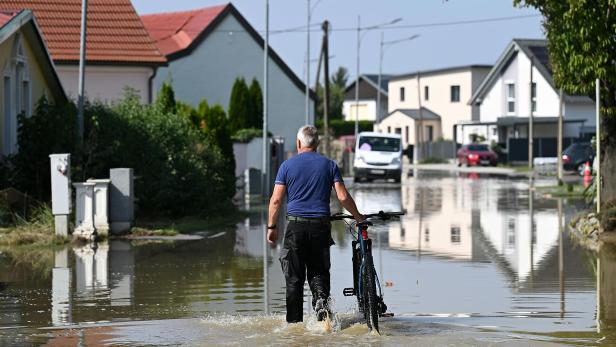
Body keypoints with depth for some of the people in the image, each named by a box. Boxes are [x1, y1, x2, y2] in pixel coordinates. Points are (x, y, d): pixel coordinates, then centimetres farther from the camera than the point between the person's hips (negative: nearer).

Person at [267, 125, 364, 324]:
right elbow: (343, 197, -1)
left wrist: (271, 227, 7)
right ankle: (321, 299, -17)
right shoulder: (329, 165, 5)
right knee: (319, 271, 12)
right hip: (321, 225, 1)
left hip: (295, 226, -1)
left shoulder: (287, 165, 2)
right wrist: (358, 217, 13)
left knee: (294, 278, 5)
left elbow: (276, 200, -1)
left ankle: (294, 322, 6)